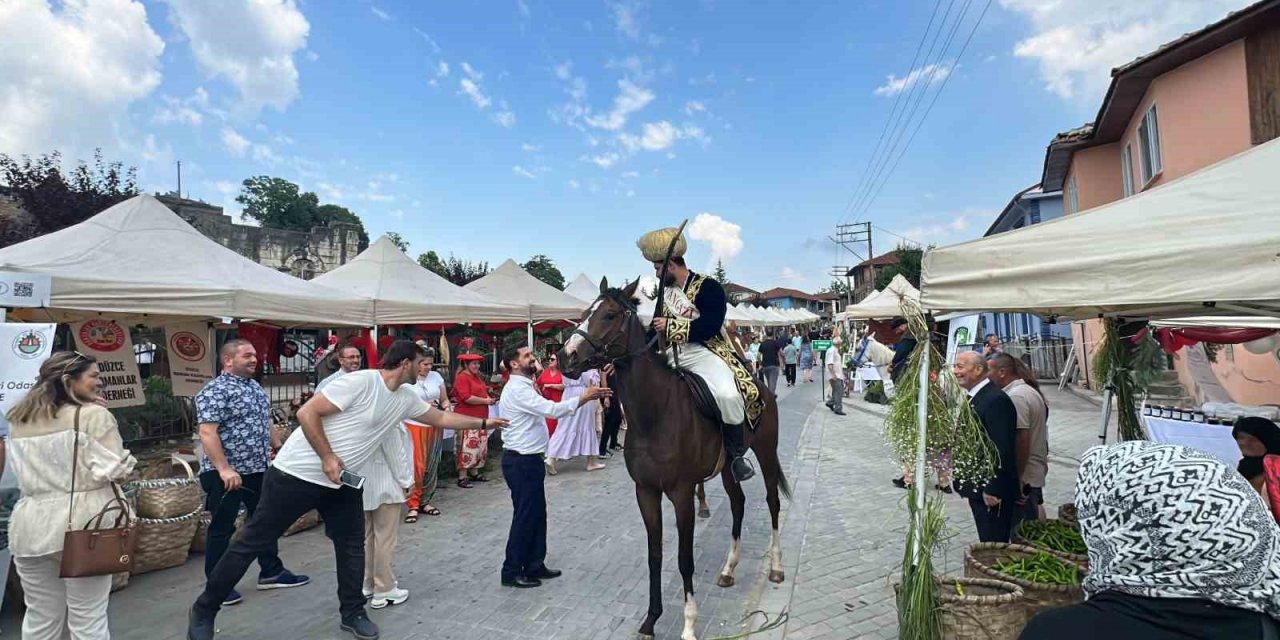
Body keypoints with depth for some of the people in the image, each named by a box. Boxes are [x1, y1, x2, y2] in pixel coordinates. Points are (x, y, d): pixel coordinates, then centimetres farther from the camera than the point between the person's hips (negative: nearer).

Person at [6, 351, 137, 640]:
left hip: (31, 524, 6)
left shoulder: (17, 419, 11)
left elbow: (30, 470, 23)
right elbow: (115, 470, -14)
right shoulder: (93, 415, -11)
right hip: (82, 522, -6)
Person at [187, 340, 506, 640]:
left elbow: (441, 418, 16)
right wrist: (327, 458, -22)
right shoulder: (360, 381, -22)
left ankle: (353, 613, 25)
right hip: (298, 472, -7)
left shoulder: (407, 397, 3)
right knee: (253, 542, 5)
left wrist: (483, 423, 17)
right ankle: (203, 610, 23)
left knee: (352, 546, 9)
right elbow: (307, 413, -22)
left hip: (342, 482, 7)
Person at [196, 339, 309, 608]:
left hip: (258, 469, 8)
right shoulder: (215, 391, -15)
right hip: (227, 474, -8)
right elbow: (207, 432, -22)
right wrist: (224, 469, -27)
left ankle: (271, 572, 27)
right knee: (222, 529, 5)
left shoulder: (256, 387, 12)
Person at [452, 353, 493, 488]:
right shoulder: (462, 378, -11)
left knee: (480, 447, 12)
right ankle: (462, 477, -1)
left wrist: (489, 398, 7)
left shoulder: (477, 377, 16)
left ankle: (474, 473, 22)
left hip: (480, 418, 9)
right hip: (467, 419, -9)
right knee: (467, 447, -8)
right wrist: (485, 401, -16)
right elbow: (466, 398, -21)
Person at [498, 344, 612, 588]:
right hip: (521, 462, -10)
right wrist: (585, 397, -23)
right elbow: (552, 409, -27)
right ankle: (511, 572, 12)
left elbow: (546, 410, 15)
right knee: (524, 516, 0)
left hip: (529, 460, 10)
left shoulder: (524, 387, 15)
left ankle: (534, 565, 25)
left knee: (537, 514, 15)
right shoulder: (517, 389, -20)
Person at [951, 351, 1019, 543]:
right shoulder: (974, 398, 13)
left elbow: (1002, 450, -23)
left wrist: (993, 490, -22)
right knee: (986, 541, 18)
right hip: (977, 489, 9)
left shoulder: (996, 400, -19)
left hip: (992, 492, -9)